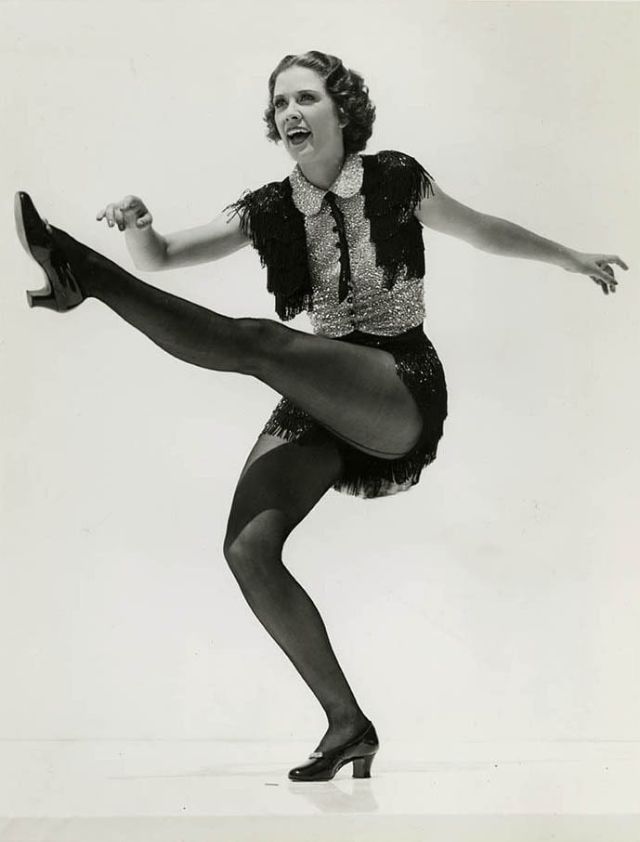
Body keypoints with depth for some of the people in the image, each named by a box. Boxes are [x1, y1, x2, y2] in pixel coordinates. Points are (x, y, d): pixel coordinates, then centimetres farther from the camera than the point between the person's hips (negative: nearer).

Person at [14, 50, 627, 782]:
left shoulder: (396, 181, -1)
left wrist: (571, 259, 26)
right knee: (248, 547, -16)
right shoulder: (269, 211, 6)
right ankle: (347, 725, -7)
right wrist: (135, 226, -22)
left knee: (258, 342, -32)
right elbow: (163, 258, 1)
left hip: (403, 390, -4)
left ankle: (87, 275, -26)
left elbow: (483, 231, 15)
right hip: (322, 401, 5)